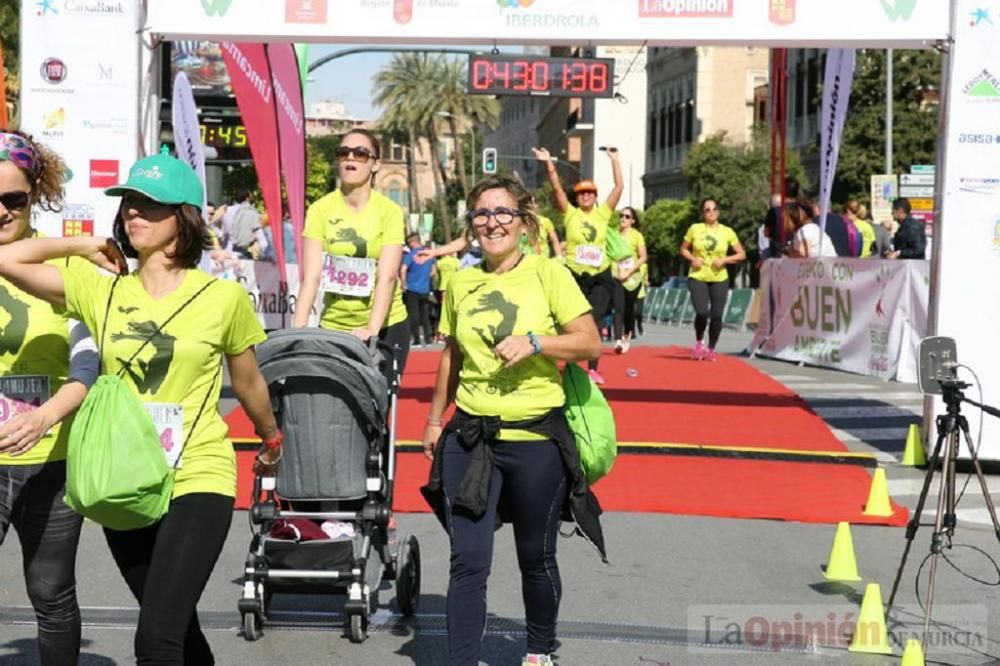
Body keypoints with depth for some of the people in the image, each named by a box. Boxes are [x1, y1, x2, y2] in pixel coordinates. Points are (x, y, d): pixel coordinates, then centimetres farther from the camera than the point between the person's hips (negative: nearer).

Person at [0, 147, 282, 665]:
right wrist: (85, 247, 5)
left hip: (198, 482, -4)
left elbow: (248, 383, 11)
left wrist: (271, 443, 24)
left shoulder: (222, 297, -5)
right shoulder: (100, 292, 2)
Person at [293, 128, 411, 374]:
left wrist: (371, 329, -29)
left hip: (385, 326, -1)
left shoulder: (389, 211, -7)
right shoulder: (321, 209, -3)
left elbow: (387, 277, -16)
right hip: (332, 326, 1)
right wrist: (298, 330, -21)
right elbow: (311, 276, -10)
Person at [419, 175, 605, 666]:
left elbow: (590, 344, -7)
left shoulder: (548, 274, -5)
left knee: (536, 558, 12)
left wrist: (534, 341, -20)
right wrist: (434, 420, 22)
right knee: (468, 562, -3)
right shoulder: (461, 282, 7)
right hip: (469, 437, 2)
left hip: (536, 440, -2)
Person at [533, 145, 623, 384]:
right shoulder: (570, 214, 1)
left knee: (594, 320, -5)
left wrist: (614, 159, 1)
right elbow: (557, 188, -8)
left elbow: (619, 187, 2)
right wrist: (549, 163, -18)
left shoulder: (603, 213, 6)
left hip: (600, 276, 1)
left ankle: (592, 369, 2)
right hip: (575, 275, -1)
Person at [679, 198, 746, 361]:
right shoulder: (695, 229, 3)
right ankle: (699, 342, 11)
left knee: (717, 315, -2)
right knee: (702, 312, -17)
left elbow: (741, 254, 4)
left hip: (719, 279, 1)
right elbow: (683, 249, 12)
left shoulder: (727, 232, 2)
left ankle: (711, 349, 18)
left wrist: (724, 260, -11)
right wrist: (693, 258, -7)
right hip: (698, 277, -1)